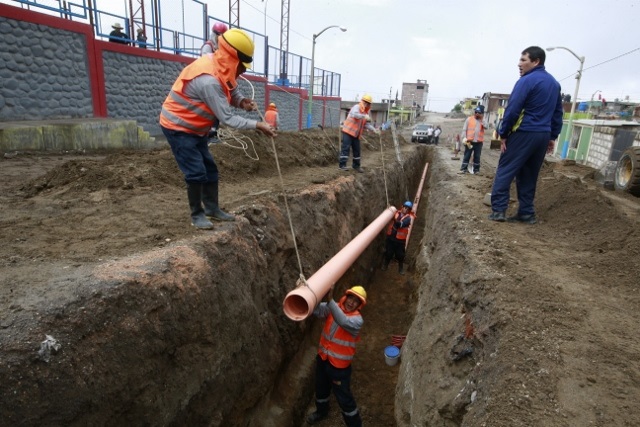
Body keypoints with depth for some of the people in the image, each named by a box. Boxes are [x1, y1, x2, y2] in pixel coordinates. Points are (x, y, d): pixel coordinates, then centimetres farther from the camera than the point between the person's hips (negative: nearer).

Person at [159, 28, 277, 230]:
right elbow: (227, 118, -31)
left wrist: (242, 101, -16)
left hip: (195, 128, 10)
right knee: (196, 172, -10)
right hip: (178, 127, -10)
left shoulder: (221, 68, -4)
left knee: (210, 168, 10)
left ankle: (212, 209, 20)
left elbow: (233, 91, 7)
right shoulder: (209, 80, -32)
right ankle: (197, 215, 6)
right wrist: (258, 125, -28)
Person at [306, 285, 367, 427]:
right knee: (321, 389, 28)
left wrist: (330, 300, -51)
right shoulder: (332, 307, -8)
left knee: (344, 398, 10)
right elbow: (316, 309, -24)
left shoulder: (357, 319, -21)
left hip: (339, 365, -5)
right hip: (322, 358, 5)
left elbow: (343, 322, -42)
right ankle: (321, 412, 57)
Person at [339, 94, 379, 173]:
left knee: (357, 150, 9)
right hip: (348, 131, -8)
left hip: (356, 134, 8)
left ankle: (356, 166, 20)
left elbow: (366, 124, 11)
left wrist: (374, 129, -2)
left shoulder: (365, 112, 15)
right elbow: (354, 114, -32)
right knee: (346, 148, -10)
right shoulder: (356, 107, -10)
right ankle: (342, 165, -7)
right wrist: (364, 116, -40)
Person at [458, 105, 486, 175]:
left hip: (479, 142, 2)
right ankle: (464, 169, 3)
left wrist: (483, 118, -11)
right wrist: (464, 138, -9)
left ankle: (476, 170, 13)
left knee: (477, 156, 6)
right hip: (469, 141, -1)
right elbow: (464, 129, 2)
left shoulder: (483, 121, 10)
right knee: (466, 156, 0)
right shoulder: (469, 119, 4)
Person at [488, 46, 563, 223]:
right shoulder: (554, 83, 18)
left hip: (524, 133, -8)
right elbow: (558, 113, 20)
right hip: (543, 135, 8)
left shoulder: (526, 81, -9)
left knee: (505, 171, -3)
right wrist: (552, 136, 22)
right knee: (529, 175, 12)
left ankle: (498, 209, -8)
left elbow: (512, 110, -15)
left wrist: (503, 134, -9)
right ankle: (526, 213, 14)